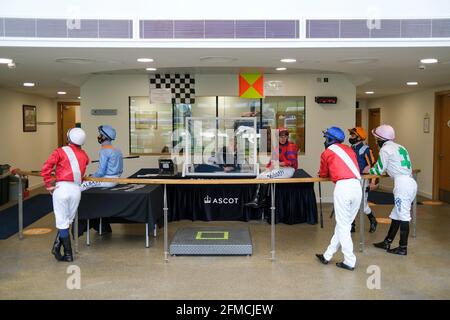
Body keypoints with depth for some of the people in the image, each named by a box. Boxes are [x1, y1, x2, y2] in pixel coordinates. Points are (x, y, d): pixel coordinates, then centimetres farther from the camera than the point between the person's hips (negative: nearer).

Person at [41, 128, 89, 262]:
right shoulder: (84, 155, 9)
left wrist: (49, 185, -1)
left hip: (62, 188, -3)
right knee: (68, 220, 17)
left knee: (62, 222, 5)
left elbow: (45, 169, -10)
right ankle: (57, 246, 19)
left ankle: (68, 254, 9)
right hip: (76, 189, 3)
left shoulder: (60, 152, -3)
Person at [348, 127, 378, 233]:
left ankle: (373, 221, 29)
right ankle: (351, 226, 13)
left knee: (363, 205, 2)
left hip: (362, 181, -6)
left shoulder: (365, 149, -12)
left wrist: (373, 182, -17)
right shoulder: (351, 149, 10)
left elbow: (372, 165, -14)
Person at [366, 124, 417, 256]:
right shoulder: (400, 147, 21)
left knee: (403, 215, -4)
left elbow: (379, 170, 0)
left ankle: (403, 248, 2)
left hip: (402, 183, -9)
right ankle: (387, 242, 22)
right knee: (396, 214, 14)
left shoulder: (385, 149, -4)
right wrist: (374, 169, 27)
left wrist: (369, 170, 20)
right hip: (410, 182, 9)